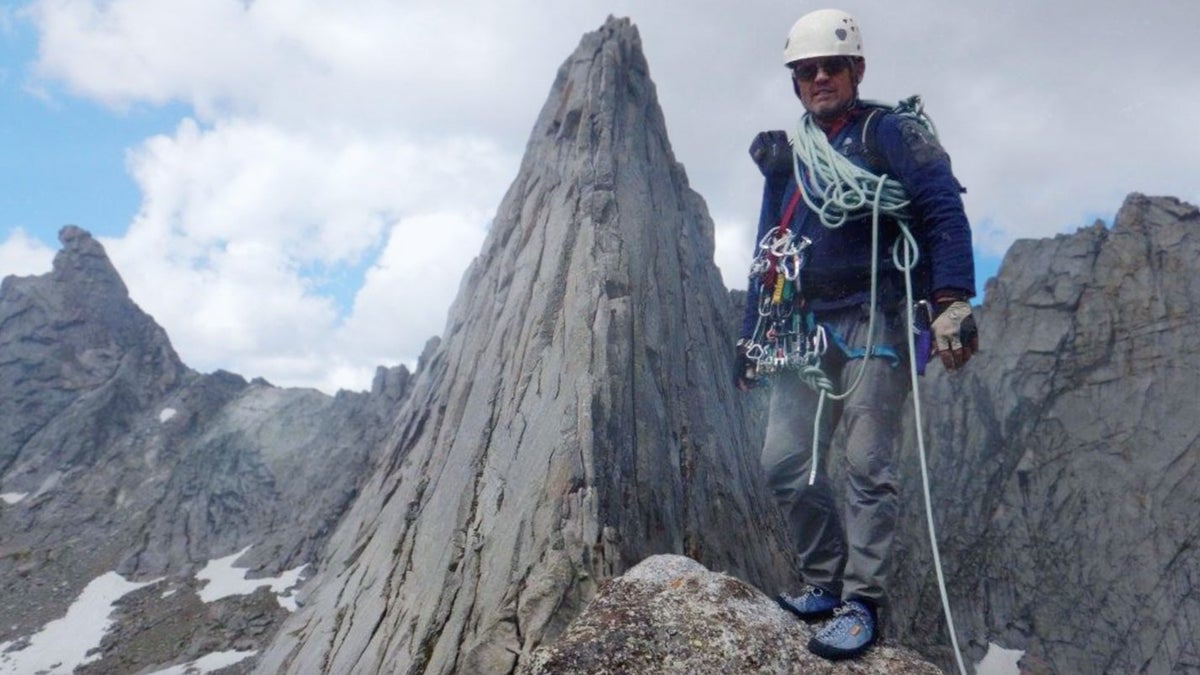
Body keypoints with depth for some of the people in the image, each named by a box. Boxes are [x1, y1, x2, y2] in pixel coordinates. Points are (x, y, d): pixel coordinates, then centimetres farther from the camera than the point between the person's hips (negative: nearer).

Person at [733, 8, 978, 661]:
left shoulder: (890, 133, 1)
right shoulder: (786, 156, 18)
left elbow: (944, 213, -9)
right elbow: (767, 256, 20)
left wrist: (951, 301, -21)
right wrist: (751, 337, 18)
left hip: (874, 324, -6)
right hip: (804, 331, 6)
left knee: (867, 467, -6)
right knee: (785, 462, 2)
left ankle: (861, 602, 5)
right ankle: (826, 581, 18)